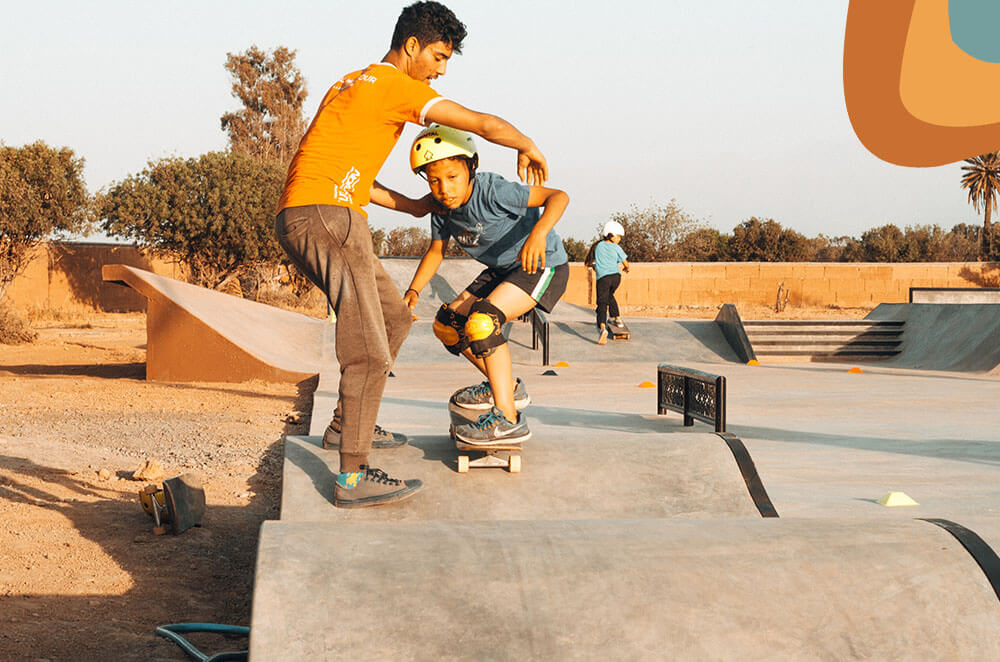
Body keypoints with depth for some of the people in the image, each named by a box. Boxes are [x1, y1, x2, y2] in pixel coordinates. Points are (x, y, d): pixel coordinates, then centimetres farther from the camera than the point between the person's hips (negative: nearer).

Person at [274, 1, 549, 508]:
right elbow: (485, 124, -7)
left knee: (394, 319, 19)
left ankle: (345, 425, 27)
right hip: (327, 216, -10)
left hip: (297, 219, 10)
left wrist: (415, 207, 32)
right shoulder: (397, 86, -4)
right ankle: (353, 478, -12)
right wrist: (528, 147, 11)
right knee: (368, 349, -11)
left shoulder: (352, 84, 26)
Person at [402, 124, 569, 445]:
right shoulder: (442, 209, -7)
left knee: (481, 320, -28)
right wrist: (413, 291, -6)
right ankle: (507, 386, 20)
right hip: (501, 271, 9)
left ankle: (508, 418, -23)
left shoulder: (492, 191, -29)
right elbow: (435, 251, 10)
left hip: (543, 264, -9)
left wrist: (538, 233, -51)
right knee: (446, 325, 4)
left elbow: (558, 196, -33)